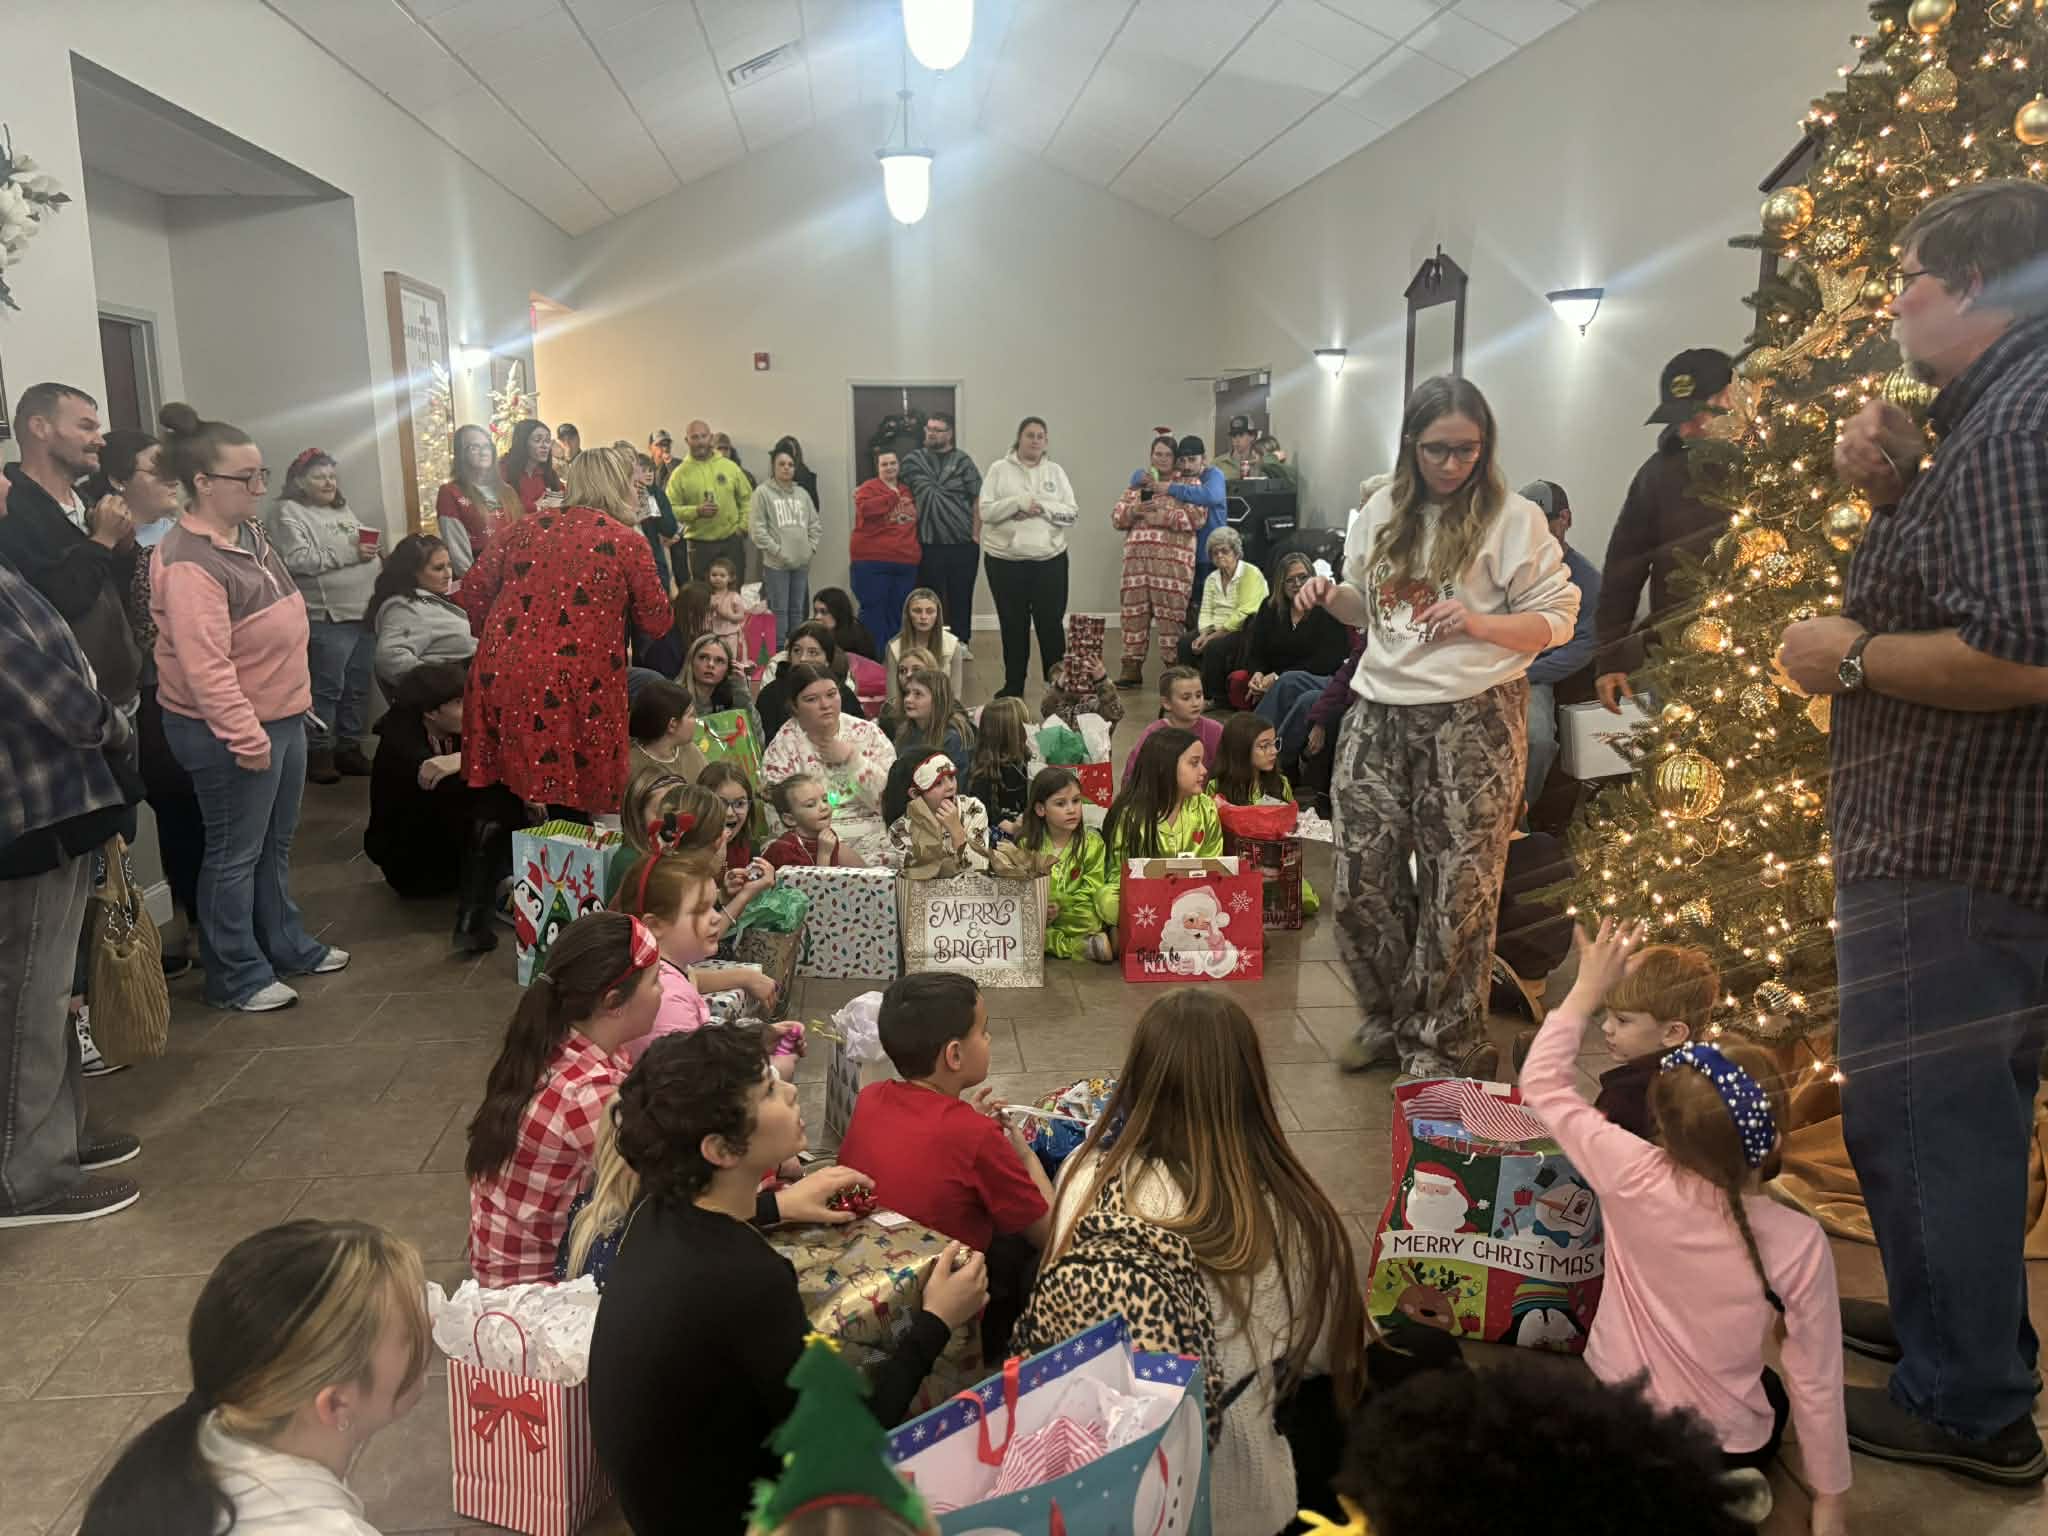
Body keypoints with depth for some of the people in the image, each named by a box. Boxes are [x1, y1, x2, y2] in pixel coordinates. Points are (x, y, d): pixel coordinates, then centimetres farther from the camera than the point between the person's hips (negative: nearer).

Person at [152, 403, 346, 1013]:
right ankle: (236, 976, 17)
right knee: (235, 853, 4)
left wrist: (290, 711, 20)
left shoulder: (249, 534, 8)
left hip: (281, 715, 9)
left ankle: (287, 945, 35)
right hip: (231, 732, -9)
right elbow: (204, 665, -26)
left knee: (276, 843, 20)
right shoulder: (189, 562, -22)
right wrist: (246, 737, -25)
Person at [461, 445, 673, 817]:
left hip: (503, 674, 4)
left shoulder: (530, 525, 11)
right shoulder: (628, 543, -1)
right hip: (576, 687, -4)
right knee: (574, 797, 7)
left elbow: (475, 587, 12)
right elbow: (657, 622, 5)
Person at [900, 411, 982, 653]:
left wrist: (975, 535, -6)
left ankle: (962, 642, 17)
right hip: (928, 543, 1)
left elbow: (978, 500, 0)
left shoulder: (962, 461, 2)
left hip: (962, 543, -1)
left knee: (961, 596, 6)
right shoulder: (913, 460, 7)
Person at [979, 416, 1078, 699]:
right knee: (1013, 625, 8)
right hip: (1006, 560, -1)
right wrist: (1018, 502, -17)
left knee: (1051, 623, 3)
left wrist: (1042, 507, -14)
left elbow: (1072, 513, 2)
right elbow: (986, 511, -5)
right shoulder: (999, 469, 3)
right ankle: (1013, 685, 18)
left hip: (1050, 559, 1)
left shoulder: (1055, 471, 7)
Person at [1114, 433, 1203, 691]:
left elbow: (1198, 517, -9)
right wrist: (1134, 511, -6)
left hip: (1174, 560, -4)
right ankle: (1132, 669, 10)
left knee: (1171, 613, -6)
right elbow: (1116, 517, 14)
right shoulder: (1138, 482, 18)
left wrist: (1164, 517, -14)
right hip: (1137, 557, 4)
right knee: (1134, 611, 3)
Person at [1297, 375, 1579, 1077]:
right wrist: (1331, 595, 1)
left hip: (1472, 721, -4)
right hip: (1379, 715, 4)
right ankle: (1386, 1016, 29)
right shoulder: (1380, 512, 10)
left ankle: (1434, 1045, 21)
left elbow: (1557, 619, -5)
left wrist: (1478, 623, -21)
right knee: (1361, 881, 6)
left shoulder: (1512, 518, -5)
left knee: (1458, 891, 3)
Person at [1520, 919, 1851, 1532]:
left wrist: (1588, 990, -2)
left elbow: (1543, 1083, -10)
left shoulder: (1633, 1181, -24)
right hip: (1719, 1449, 0)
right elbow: (1817, 1379, -11)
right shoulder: (1799, 1243, -24)